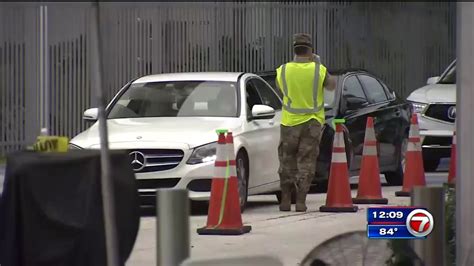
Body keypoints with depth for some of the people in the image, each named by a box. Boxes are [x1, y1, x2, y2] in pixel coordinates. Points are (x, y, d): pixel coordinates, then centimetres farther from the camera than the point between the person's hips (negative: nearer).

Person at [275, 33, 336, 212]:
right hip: (312, 123, -1)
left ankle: (285, 200, 12)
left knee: (287, 162, 12)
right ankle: (300, 201, 0)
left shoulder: (283, 70, -7)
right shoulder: (318, 70, -10)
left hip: (289, 123, 1)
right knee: (306, 163, 4)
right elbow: (331, 85, 7)